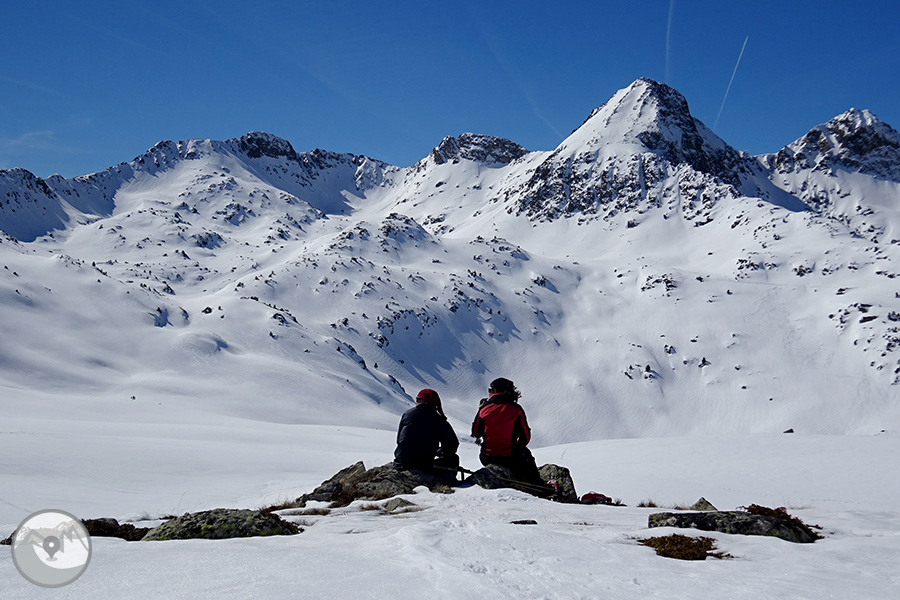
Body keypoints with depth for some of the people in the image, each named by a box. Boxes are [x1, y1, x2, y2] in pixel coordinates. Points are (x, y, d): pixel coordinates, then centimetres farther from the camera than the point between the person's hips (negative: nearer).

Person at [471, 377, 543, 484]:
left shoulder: (484, 408, -6)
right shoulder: (516, 409, -7)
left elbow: (475, 433, 5)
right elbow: (525, 437, -3)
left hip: (488, 459, 2)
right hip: (510, 459, -2)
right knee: (526, 454, 31)